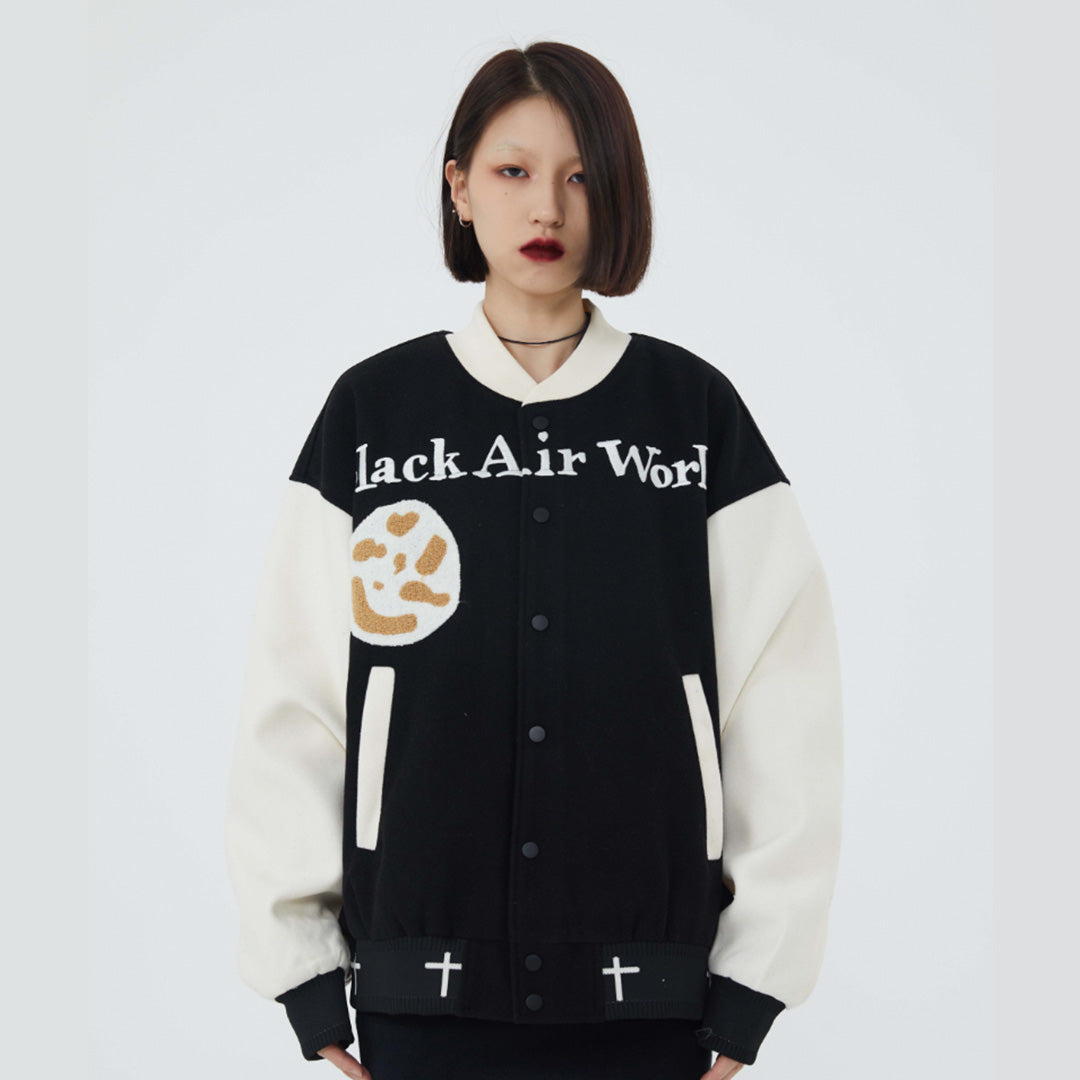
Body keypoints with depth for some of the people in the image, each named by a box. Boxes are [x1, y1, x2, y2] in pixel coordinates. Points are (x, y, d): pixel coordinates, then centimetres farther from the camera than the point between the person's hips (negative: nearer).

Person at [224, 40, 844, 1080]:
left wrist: (752, 987, -1)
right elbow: (290, 703, 3)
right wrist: (305, 974, 0)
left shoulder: (696, 408, 2)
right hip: (421, 989, 0)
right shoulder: (372, 410, 3)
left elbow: (783, 701, 1)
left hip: (648, 993, 0)